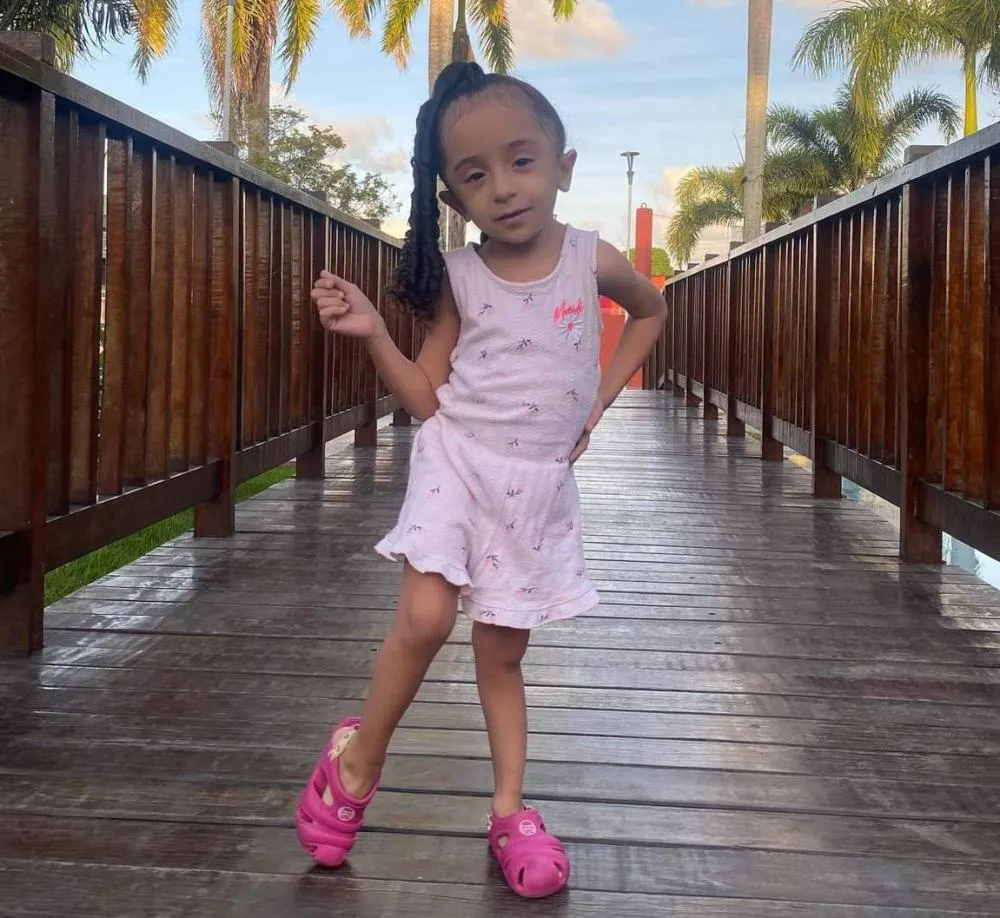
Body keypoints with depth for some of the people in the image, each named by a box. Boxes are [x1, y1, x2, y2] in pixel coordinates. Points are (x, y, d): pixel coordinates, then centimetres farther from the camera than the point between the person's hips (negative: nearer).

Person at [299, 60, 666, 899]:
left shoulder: (593, 261, -5)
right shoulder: (458, 277, -6)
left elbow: (652, 310, 17)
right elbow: (427, 398, -2)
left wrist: (599, 398, 8)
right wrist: (372, 332, -16)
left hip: (538, 484, 1)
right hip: (456, 462, -1)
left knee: (502, 653, 8)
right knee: (425, 618, -18)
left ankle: (510, 811, 18)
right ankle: (358, 758, 5)